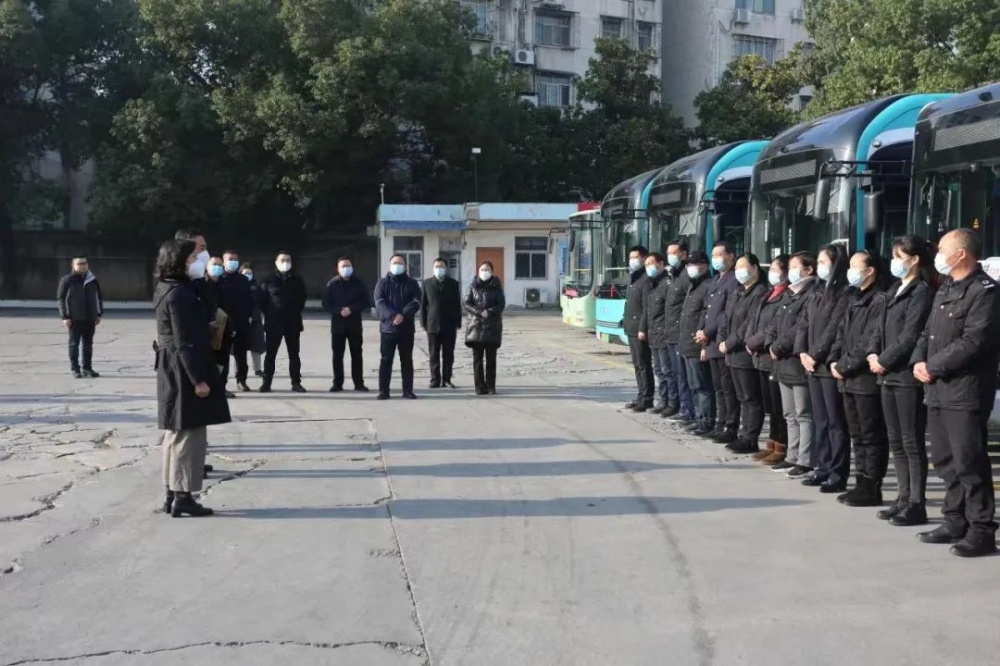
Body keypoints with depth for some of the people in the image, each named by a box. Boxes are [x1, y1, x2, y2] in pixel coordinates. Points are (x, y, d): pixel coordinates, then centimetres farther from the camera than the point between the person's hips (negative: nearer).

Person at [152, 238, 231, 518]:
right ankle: (183, 497, -1)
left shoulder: (168, 290, 14)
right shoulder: (180, 295, -18)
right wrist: (198, 379, -21)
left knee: (176, 434, 15)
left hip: (173, 370, 11)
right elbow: (185, 342, -22)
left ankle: (173, 494, 21)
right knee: (189, 434, -5)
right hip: (184, 371, -11)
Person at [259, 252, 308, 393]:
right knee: (270, 354, 2)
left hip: (293, 323, 1)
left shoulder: (297, 280, 5)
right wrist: (269, 314, 3)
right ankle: (266, 383, 7)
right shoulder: (269, 281, 2)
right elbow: (262, 300, 5)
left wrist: (297, 312, 7)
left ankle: (296, 382, 12)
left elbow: (302, 298, 13)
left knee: (294, 354, 6)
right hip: (273, 323, -1)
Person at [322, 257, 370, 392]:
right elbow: (326, 304, 0)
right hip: (337, 323, 0)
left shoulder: (358, 283, 2)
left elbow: (366, 302, 0)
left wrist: (352, 309, -14)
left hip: (355, 323, 0)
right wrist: (339, 311, -16)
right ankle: (337, 383, 8)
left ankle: (359, 383, 9)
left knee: (356, 354, 3)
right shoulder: (332, 284, 2)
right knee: (337, 355, 2)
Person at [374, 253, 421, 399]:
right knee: (386, 360, -1)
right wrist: (393, 316, -23)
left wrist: (403, 315, -21)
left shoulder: (412, 283, 8)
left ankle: (408, 390, 12)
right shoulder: (382, 283, 6)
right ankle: (383, 391, 2)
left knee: (407, 360, 6)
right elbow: (379, 302, -8)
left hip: (407, 328, 1)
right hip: (388, 327, -1)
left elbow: (416, 302, -5)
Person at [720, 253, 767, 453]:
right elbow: (727, 319, 19)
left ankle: (749, 440, 1)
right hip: (734, 354, 9)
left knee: (751, 399, -2)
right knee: (743, 398, 14)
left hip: (747, 354, -9)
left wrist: (729, 343, -15)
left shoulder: (760, 293, -13)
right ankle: (744, 435, 20)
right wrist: (722, 340, 3)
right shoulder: (737, 294, 18)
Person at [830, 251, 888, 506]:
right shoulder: (854, 299, 18)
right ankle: (862, 484, 21)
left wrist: (846, 365, -14)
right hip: (849, 378, 9)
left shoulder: (880, 300, -12)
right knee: (858, 434, 14)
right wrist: (834, 360, 4)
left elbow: (870, 341, -18)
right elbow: (842, 332, 18)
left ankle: (871, 488, 4)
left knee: (872, 436, -1)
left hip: (867, 378, -9)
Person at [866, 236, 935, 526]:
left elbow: (910, 336, -17)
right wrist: (873, 354, 1)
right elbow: (881, 328, 17)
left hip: (908, 376, -9)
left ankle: (917, 505, 3)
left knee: (912, 443, -3)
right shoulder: (895, 291, 17)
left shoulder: (922, 292, -10)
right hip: (889, 376, 9)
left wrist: (884, 361, -12)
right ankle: (904, 498, 22)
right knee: (896, 442, 13)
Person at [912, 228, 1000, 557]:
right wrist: (918, 360, -1)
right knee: (945, 460, 14)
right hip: (937, 391, 9)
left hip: (965, 392, -9)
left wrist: (933, 367, -15)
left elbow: (973, 342, -19)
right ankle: (955, 521, 24)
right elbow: (929, 331, 18)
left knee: (969, 463, -6)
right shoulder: (945, 290, 19)